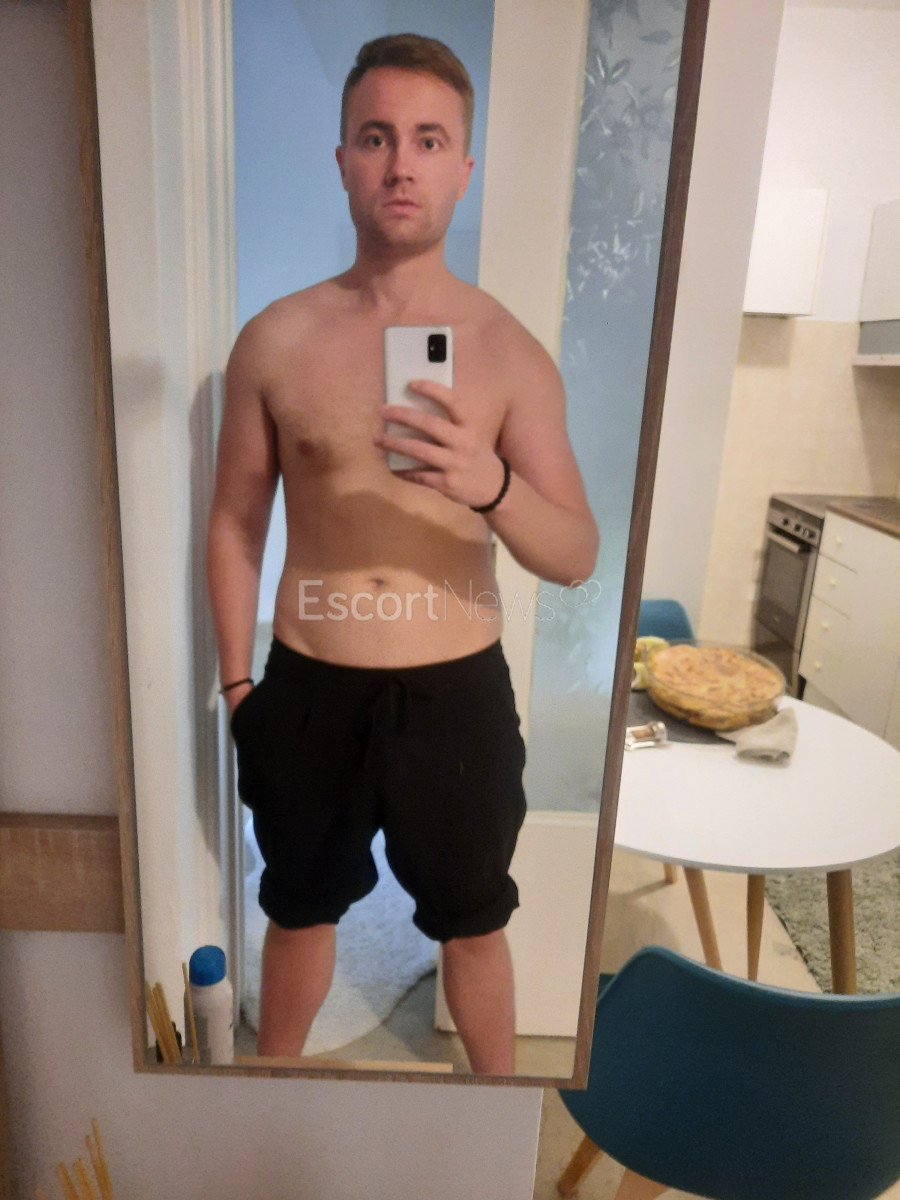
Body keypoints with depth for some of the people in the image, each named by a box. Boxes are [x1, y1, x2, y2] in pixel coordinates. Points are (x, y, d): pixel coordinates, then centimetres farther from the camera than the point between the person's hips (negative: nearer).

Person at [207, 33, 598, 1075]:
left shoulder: (509, 351, -6)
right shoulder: (275, 341, -4)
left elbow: (578, 557, -9)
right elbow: (236, 522, 4)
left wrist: (489, 486, -29)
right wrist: (237, 681, 5)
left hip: (457, 691, 0)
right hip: (308, 691, 1)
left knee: (473, 924, 19)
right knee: (300, 911, 23)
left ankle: (497, 1091, 49)